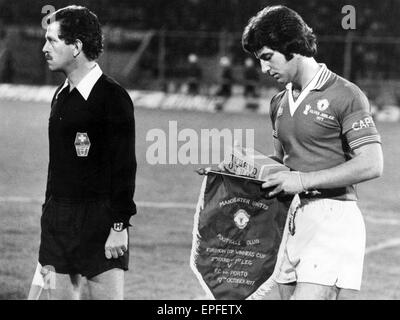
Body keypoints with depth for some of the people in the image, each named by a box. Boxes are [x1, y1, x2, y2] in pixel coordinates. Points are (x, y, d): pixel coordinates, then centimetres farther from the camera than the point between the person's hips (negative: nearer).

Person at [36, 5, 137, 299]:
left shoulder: (112, 97, -11)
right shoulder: (61, 96, 13)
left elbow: (124, 167, -14)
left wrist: (119, 226, -18)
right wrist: (49, 213, 17)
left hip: (98, 222, -8)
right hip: (58, 219, 8)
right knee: (59, 294, 9)